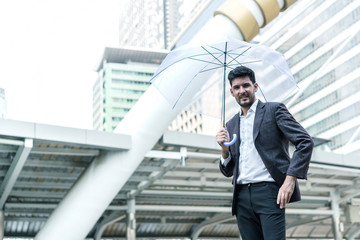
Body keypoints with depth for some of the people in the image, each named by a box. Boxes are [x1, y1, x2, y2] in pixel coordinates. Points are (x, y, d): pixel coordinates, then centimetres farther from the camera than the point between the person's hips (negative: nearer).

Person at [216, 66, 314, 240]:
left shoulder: (274, 110, 5)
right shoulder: (231, 125, 19)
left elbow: (305, 142, -6)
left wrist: (290, 180, -15)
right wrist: (225, 149, -1)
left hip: (268, 192, -5)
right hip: (242, 198, 5)